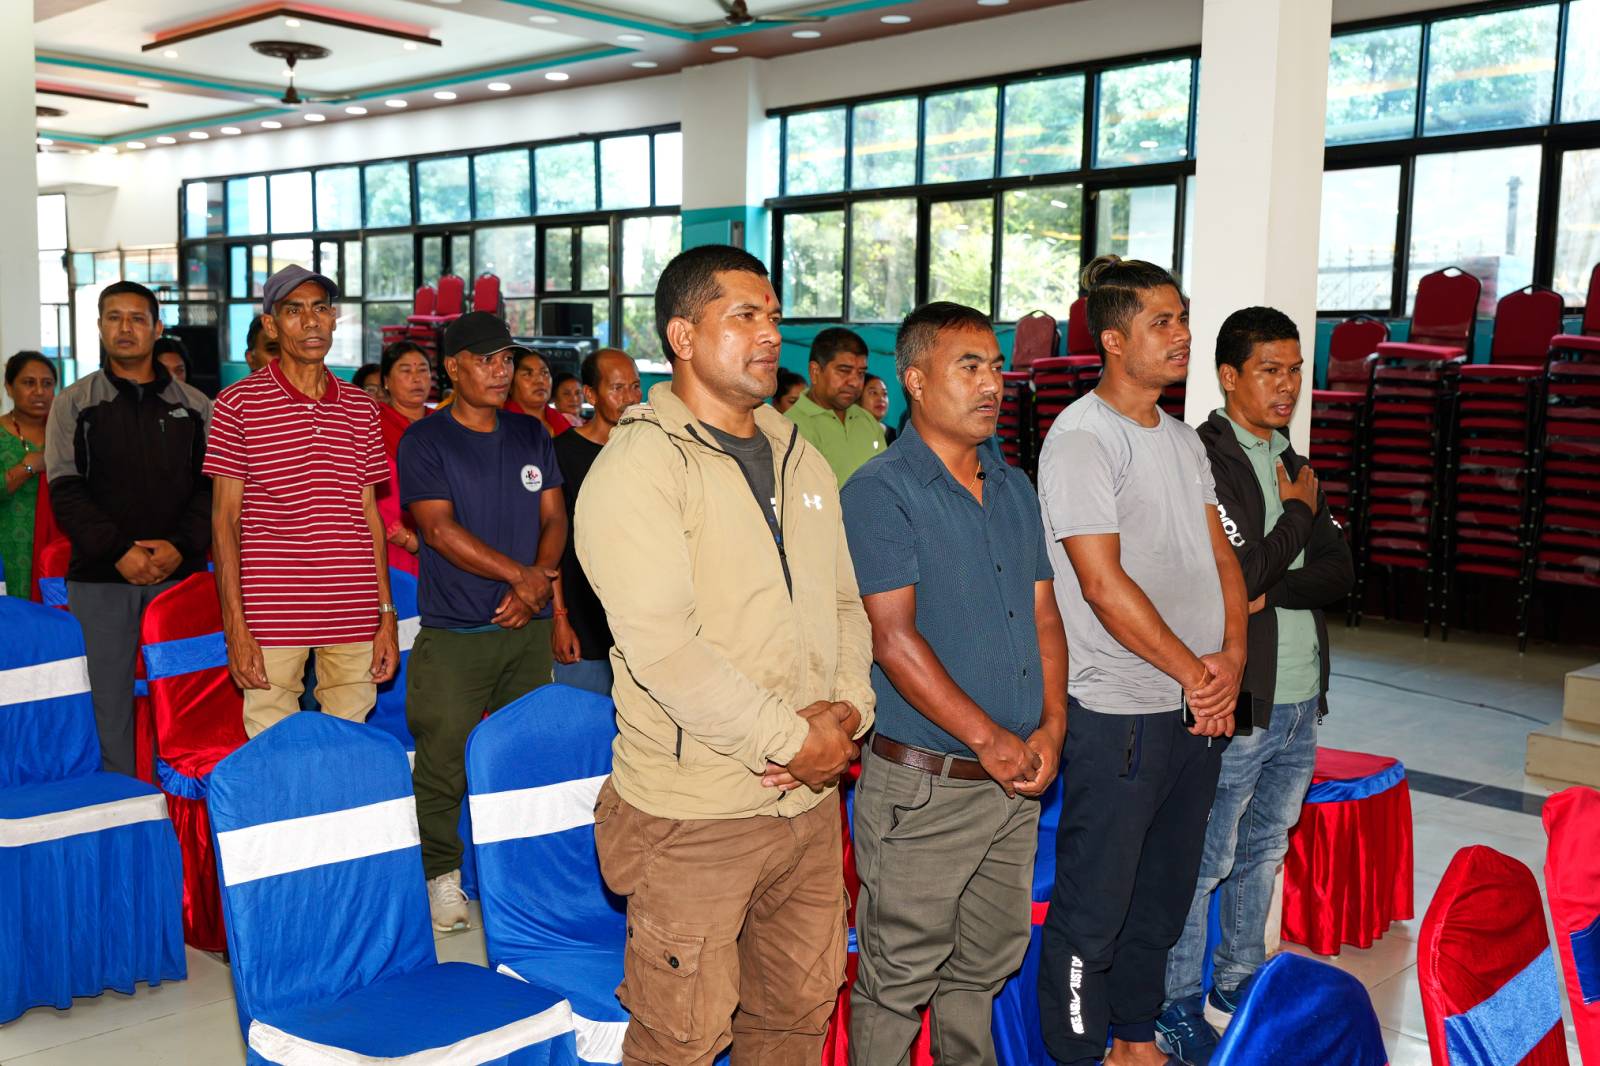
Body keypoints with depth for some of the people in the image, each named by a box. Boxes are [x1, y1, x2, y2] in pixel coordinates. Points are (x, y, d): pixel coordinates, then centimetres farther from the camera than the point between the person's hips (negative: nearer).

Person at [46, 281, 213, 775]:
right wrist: (119, 550, -12)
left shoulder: (194, 406, 10)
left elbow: (212, 487, 5)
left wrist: (179, 546, -11)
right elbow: (66, 491, 0)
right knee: (108, 693, 1)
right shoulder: (75, 404, 7)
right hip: (100, 577, -1)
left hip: (179, 571, 1)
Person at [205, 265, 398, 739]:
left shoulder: (360, 406, 12)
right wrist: (235, 625, -7)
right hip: (272, 615, -3)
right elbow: (225, 519, 0)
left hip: (354, 615, 3)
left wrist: (387, 614, 9)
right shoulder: (238, 403, 1)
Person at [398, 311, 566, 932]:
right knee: (445, 759, -4)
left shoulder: (531, 435, 13)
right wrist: (521, 574, -14)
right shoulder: (425, 440, -2)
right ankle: (441, 875, 9)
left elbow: (554, 516, 9)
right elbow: (440, 529, -11)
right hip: (454, 633, -4)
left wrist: (539, 580, -9)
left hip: (528, 627, 4)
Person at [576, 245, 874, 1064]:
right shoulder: (637, 467, -12)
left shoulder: (802, 460, 13)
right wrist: (791, 738, -16)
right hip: (695, 811, -7)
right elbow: (661, 645, -20)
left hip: (811, 796, 7)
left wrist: (847, 708, -2)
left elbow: (843, 601, 16)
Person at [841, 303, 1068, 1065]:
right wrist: (988, 740, -20)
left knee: (986, 964, 20)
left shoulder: (1014, 489, 11)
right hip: (924, 782, -7)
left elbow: (1043, 614, 11)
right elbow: (894, 638, -18)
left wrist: (1051, 725, -4)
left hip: (1017, 778, 7)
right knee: (899, 977, 4)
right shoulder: (881, 492, -11)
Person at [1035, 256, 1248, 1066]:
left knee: (1163, 893, 19)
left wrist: (1231, 659, -5)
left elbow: (1220, 556, 12)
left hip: (1200, 708, 8)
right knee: (1093, 907, 3)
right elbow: (1103, 584, -19)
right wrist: (1194, 673, -13)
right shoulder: (1080, 439, -13)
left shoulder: (1182, 440, 13)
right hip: (1119, 715, -8)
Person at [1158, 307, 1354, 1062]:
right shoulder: (1202, 460, -12)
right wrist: (1298, 513, -6)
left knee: (1262, 853, 18)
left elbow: (1339, 572, 4)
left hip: (1301, 700, 8)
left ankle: (1240, 985, 33)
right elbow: (1238, 573, -19)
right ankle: (1179, 1005, 16)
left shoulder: (1292, 465, 13)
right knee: (1203, 862, 2)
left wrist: (1273, 590, -14)